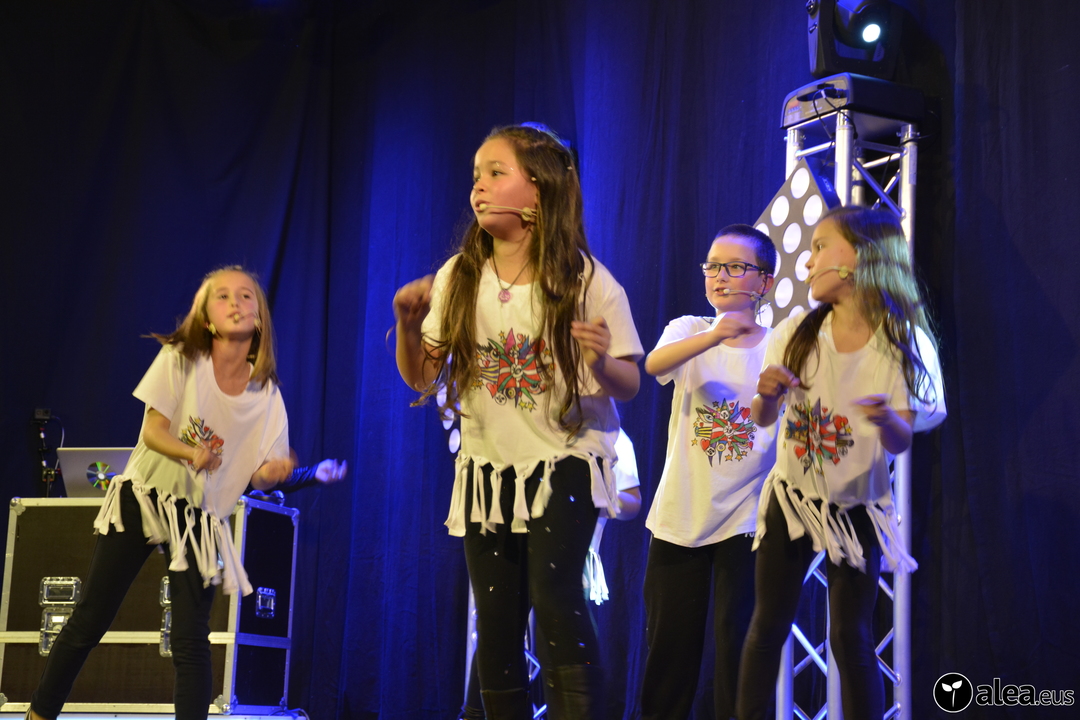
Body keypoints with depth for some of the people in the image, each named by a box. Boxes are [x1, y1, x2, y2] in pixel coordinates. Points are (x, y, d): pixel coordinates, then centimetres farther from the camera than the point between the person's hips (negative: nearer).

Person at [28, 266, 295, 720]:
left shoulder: (266, 393, -2)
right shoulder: (181, 358, -7)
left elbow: (259, 477, -1)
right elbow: (152, 431, -12)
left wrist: (274, 472, -25)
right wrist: (192, 452, -32)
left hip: (202, 516, 1)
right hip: (143, 495, -1)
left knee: (190, 641, -6)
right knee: (89, 621, 2)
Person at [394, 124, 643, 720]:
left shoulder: (586, 280, -8)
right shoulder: (458, 279, 1)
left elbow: (629, 386, -6)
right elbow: (421, 379, 6)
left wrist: (602, 364, -28)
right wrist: (407, 324, -12)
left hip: (564, 464, -4)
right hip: (486, 469, 4)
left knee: (555, 597, -21)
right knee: (496, 623, 7)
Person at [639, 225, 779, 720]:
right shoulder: (689, 330, 0)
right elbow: (654, 363, -24)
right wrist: (715, 336, -39)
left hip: (745, 516, -1)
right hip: (680, 512, 1)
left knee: (738, 638, -2)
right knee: (669, 639, 9)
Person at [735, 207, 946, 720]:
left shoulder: (903, 345, -14)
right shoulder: (795, 335, -8)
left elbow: (900, 444, -14)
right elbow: (762, 420, 0)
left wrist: (887, 420, -37)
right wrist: (768, 394, -23)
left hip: (858, 509, -2)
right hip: (790, 499, 2)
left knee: (852, 637, 0)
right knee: (768, 625, 3)